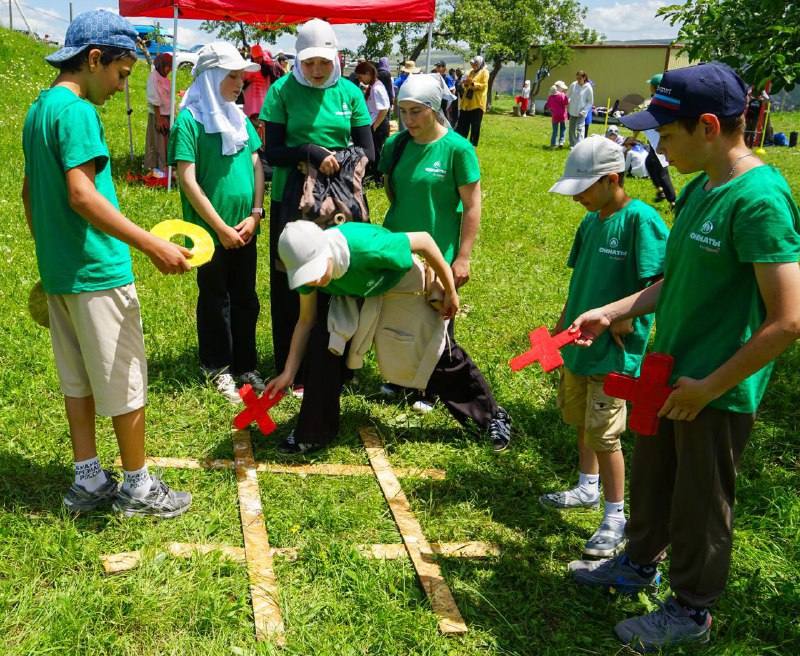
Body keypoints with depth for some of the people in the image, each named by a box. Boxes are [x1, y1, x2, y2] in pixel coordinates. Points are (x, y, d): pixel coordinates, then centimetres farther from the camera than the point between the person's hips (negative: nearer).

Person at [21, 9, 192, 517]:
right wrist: (152, 245, -30)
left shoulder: (39, 109, 14)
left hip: (58, 271, 9)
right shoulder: (76, 111, -16)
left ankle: (88, 482, 24)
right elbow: (81, 195, -26)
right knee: (125, 381, 2)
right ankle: (137, 486, 14)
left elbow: (30, 192, 21)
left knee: (78, 380, 15)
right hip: (98, 273, -9)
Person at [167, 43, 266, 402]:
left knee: (246, 299, 13)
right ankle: (218, 369, 22)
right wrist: (221, 228, -16)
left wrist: (255, 214, -3)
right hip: (210, 231, -6)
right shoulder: (189, 120, -11)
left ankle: (245, 365, 26)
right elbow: (188, 180, -15)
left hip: (245, 228, 6)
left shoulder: (240, 118, 8)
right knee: (215, 300, 8)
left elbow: (256, 166, 10)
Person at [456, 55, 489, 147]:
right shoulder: (471, 72, 18)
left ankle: (473, 143, 4)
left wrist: (473, 83, -21)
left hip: (477, 103, -6)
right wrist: (465, 84, -4)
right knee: (462, 123, 5)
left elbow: (484, 85, -9)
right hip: (466, 102, 6)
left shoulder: (484, 72, 1)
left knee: (475, 125, -2)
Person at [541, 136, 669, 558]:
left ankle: (615, 519, 12)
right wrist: (563, 323, 14)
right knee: (581, 421, 21)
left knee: (604, 434, -2)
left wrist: (625, 321, -22)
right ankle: (588, 489, 40)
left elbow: (662, 283, -22)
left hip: (613, 352, -8)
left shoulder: (641, 220, -18)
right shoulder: (591, 220, 7)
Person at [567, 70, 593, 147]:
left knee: (580, 128, -14)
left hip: (582, 112, -4)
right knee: (572, 128, 10)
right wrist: (566, 104, 10)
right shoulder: (573, 85, -3)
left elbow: (590, 102, -5)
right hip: (572, 111, 4)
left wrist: (584, 111, -12)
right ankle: (572, 144, 23)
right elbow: (567, 96, 12)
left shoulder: (588, 87, -10)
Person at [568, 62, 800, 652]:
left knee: (699, 505, 10)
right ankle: (641, 564, 48)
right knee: (652, 478, 25)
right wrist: (609, 313, 7)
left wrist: (709, 387, -21)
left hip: (718, 392, -8)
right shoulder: (698, 189, 4)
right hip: (671, 372, 8)